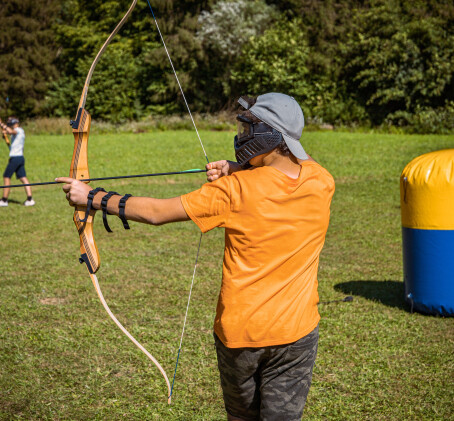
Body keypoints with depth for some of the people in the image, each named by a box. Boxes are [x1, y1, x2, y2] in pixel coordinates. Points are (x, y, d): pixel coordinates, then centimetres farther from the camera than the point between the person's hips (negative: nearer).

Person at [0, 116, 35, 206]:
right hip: (20, 158, 9)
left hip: (15, 157, -9)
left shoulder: (19, 130, -9)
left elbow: (11, 131, -29)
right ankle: (30, 199, -5)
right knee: (23, 178, 2)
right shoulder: (16, 132, 20)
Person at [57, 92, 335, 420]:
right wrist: (235, 168, -1)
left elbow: (156, 212, -11)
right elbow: (294, 161, 15)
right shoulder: (322, 182, -7)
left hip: (240, 331, -2)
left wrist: (92, 197, 0)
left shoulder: (235, 190, -17)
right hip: (295, 333, 2)